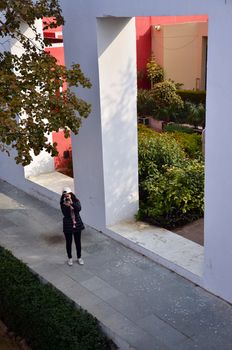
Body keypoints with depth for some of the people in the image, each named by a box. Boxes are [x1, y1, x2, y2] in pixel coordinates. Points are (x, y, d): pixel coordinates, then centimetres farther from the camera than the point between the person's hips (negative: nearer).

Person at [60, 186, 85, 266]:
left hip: (77, 224, 1)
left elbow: (79, 209, -25)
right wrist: (66, 206, -35)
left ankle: (79, 257, 31)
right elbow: (65, 214, -20)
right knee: (69, 242, 12)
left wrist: (72, 203, -36)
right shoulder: (63, 203, -10)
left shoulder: (76, 201, -8)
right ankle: (70, 258, 32)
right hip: (67, 225, -1)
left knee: (78, 242, 13)